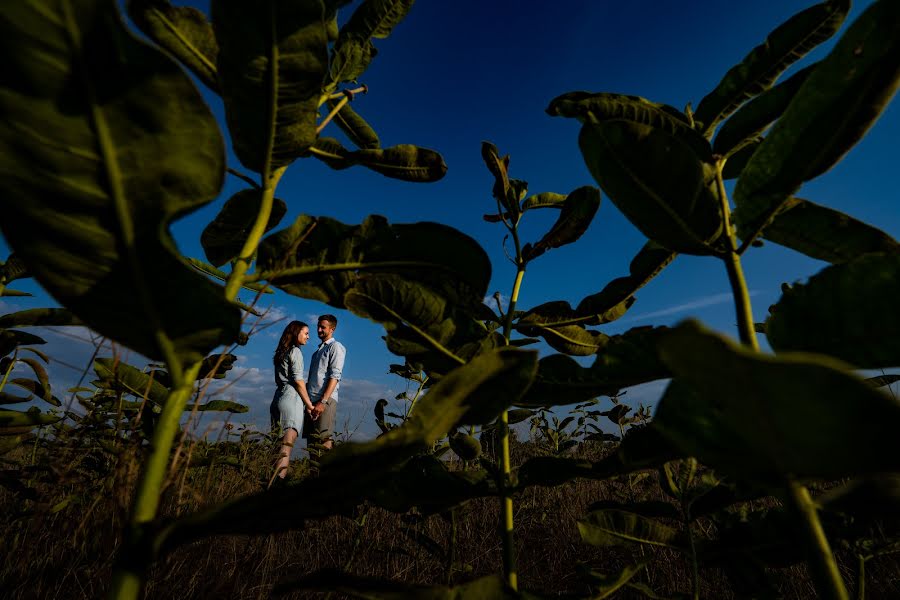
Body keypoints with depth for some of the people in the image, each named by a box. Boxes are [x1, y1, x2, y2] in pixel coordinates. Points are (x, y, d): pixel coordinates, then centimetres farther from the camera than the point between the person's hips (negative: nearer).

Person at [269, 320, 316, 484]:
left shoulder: (281, 353, 21)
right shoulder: (295, 351, -4)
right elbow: (298, 381, -10)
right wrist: (309, 405, -6)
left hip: (278, 398, 8)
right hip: (291, 399, -8)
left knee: (281, 444, 7)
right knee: (287, 447, -12)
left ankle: (274, 482, 7)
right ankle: (279, 482, -19)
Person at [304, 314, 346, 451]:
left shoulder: (336, 347, 0)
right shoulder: (318, 350, 25)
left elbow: (335, 376, -11)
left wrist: (323, 401, -20)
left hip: (326, 400, -8)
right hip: (312, 400, 8)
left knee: (324, 440, -14)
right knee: (311, 441, 6)